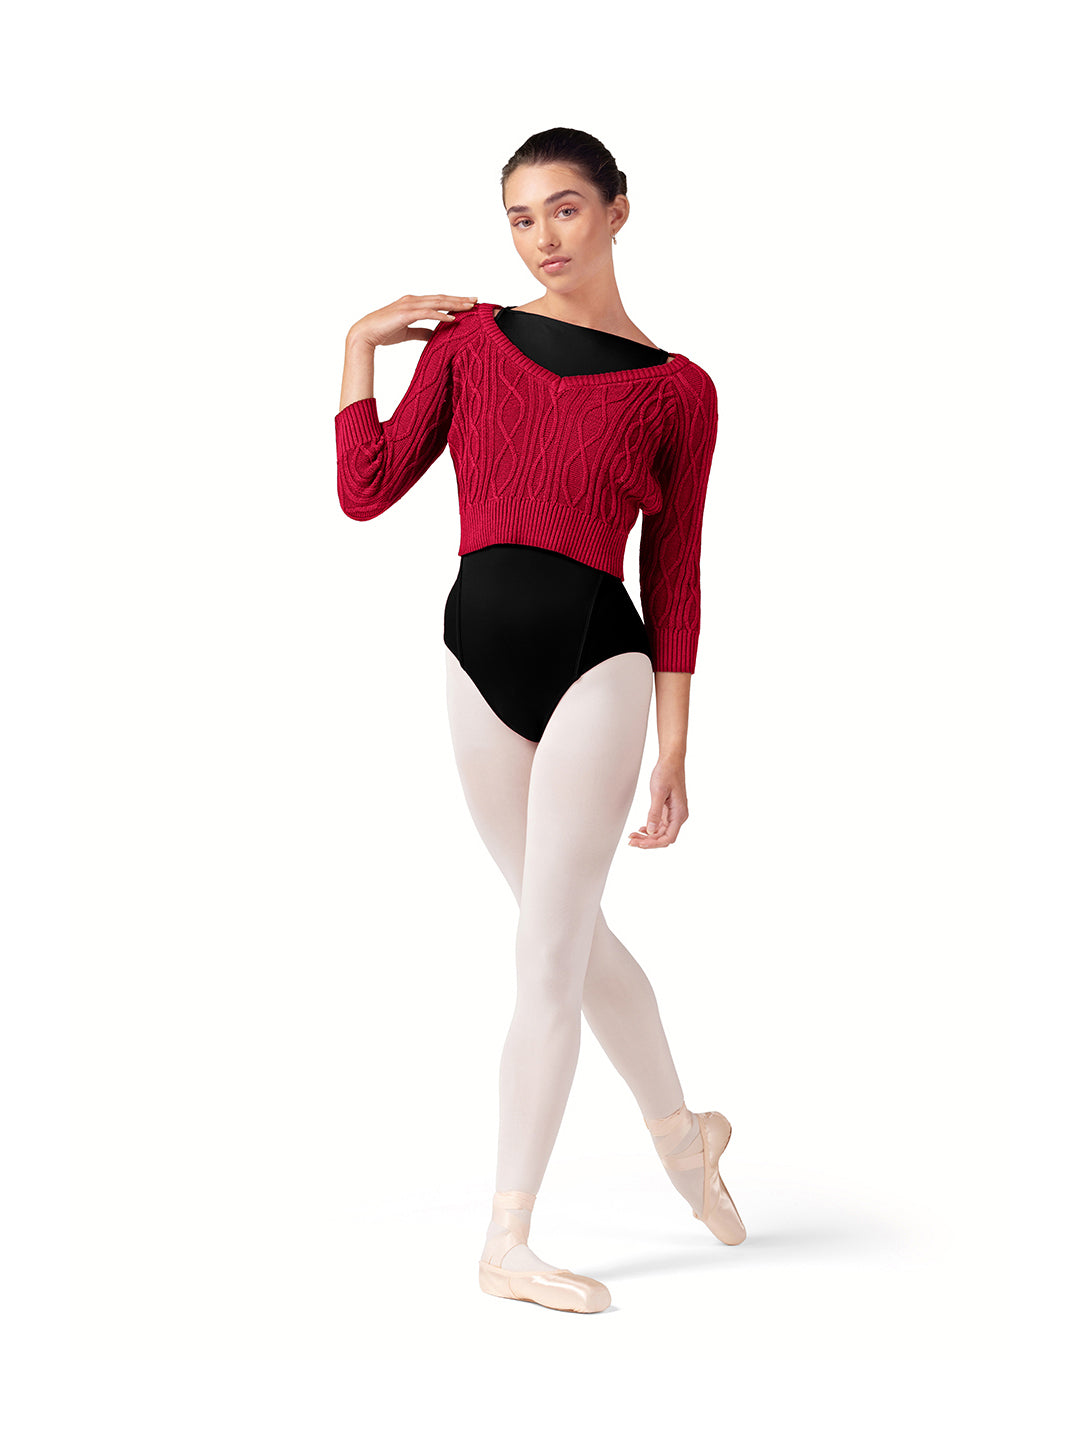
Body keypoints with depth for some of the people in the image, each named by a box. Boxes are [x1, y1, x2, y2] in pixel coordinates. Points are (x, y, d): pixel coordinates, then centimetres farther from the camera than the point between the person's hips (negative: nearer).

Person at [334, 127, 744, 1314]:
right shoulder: (467, 338, 7)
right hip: (480, 656, 4)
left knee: (548, 958, -4)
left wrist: (673, 749, -2)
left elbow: (674, 579, 1)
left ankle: (507, 1242, 5)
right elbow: (366, 492, 2)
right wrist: (360, 345, -1)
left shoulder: (675, 390, 0)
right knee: (574, 936, 16)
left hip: (597, 661, -4)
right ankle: (681, 1130, 38)